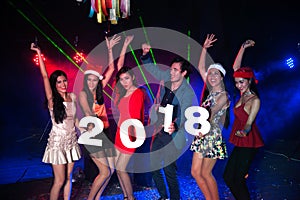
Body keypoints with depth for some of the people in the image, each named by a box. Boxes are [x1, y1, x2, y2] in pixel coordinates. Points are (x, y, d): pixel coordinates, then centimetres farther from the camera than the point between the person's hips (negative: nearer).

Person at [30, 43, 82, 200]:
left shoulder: (73, 96, 4)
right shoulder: (52, 99, -8)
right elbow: (45, 76, -16)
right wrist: (39, 53, -17)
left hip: (72, 141, 4)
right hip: (57, 141, -4)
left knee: (68, 177, 12)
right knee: (59, 181, -1)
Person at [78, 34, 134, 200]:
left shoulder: (99, 90, 5)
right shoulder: (83, 93, -7)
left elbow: (111, 68, 7)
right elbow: (88, 114, -15)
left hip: (105, 132, 6)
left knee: (111, 170, 6)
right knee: (105, 172, -8)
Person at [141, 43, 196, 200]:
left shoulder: (188, 92, -15)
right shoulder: (166, 79, 2)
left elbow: (183, 115, -26)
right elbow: (151, 67, 16)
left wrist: (174, 127, -45)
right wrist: (145, 54, 0)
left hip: (173, 135, -6)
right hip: (158, 132, 7)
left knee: (169, 171, -1)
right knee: (154, 168, 15)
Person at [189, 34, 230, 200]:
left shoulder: (223, 96, -8)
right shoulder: (211, 90, 10)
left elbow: (213, 111, -24)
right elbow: (200, 67, 13)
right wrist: (204, 48, 11)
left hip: (213, 135, -7)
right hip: (202, 134, 7)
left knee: (205, 173, 1)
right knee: (195, 172, 8)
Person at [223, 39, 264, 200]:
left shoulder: (255, 100, -15)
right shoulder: (243, 94, 5)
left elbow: (249, 122, -20)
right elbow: (236, 67, 8)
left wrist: (244, 131, -41)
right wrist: (243, 47, 5)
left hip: (249, 143, -7)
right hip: (240, 142, 7)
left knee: (237, 180, -1)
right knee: (228, 177, 11)